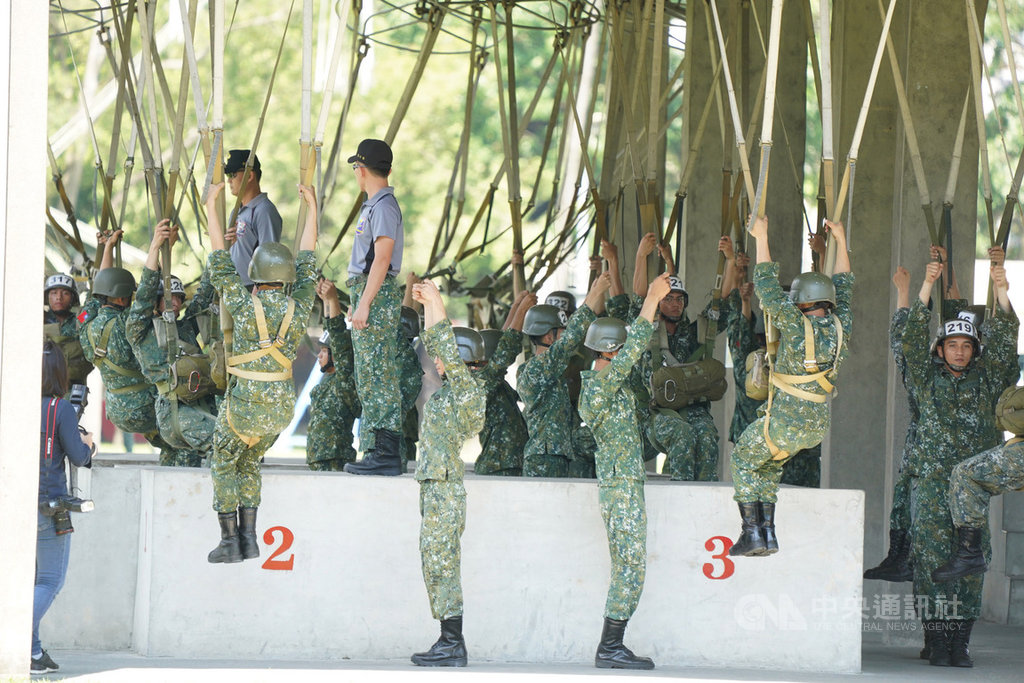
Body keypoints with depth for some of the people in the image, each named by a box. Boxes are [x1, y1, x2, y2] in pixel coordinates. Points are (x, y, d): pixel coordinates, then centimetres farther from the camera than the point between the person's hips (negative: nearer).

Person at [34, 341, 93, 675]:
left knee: (28, 578, 16)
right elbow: (78, 457, -10)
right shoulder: (61, 410, -12)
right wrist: (87, 443, 13)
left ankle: (33, 652, 13)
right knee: (50, 581, 3)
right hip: (47, 507, -5)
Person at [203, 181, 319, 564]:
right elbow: (307, 263, 8)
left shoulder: (244, 305, -13)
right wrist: (311, 208, 19)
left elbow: (219, 263, -4)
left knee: (224, 465, 15)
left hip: (244, 401, -4)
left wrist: (211, 208, 5)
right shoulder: (298, 308, -4)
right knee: (249, 464, 23)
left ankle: (230, 541, 8)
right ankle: (248, 538, 14)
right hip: (281, 405, 4)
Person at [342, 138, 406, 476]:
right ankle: (376, 450, 14)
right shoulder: (373, 205, 18)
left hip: (377, 296, -11)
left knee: (378, 375, -11)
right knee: (368, 376, 12)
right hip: (367, 293, 11)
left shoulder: (384, 207, -13)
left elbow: (381, 259, -20)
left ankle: (386, 454, -12)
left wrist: (364, 304, -23)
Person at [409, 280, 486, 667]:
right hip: (436, 487, 10)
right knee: (438, 567, 9)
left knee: (441, 565, -9)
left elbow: (447, 349, -20)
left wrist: (437, 306, -15)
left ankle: (452, 644, -9)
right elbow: (434, 346, 25)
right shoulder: (451, 388, 13)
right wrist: (427, 306, 24)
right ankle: (449, 642, 11)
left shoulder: (467, 389, -10)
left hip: (445, 489, -10)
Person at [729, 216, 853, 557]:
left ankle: (752, 532, 9)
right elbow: (843, 289, 15)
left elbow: (767, 287, -11)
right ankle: (767, 531, 21)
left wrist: (761, 238, -3)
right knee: (768, 463, 27)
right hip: (818, 426, 6)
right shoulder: (841, 328, -2)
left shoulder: (797, 325, -17)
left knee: (744, 458, 18)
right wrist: (840, 241, 24)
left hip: (785, 423, -6)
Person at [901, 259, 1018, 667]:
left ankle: (961, 641, 1)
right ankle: (936, 640, -4)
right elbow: (915, 339, -2)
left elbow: (1003, 343, 3)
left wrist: (1001, 293, -7)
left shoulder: (985, 381, 13)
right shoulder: (927, 380, 9)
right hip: (931, 483, -2)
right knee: (932, 558, -6)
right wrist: (927, 287, -10)